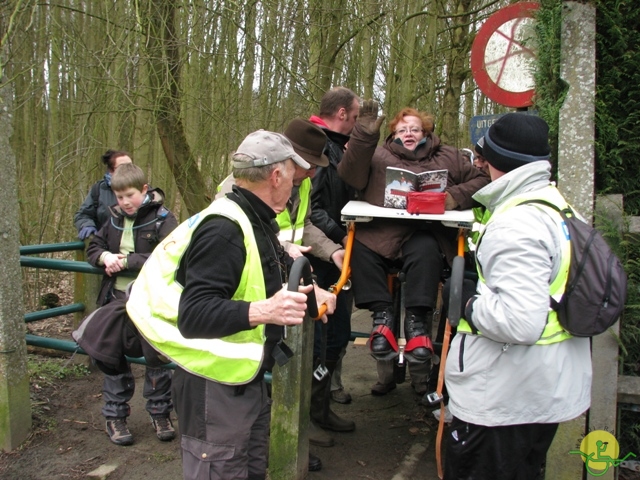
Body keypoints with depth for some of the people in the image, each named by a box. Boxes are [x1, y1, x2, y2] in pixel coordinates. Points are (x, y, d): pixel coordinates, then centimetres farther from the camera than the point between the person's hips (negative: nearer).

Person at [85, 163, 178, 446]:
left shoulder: (162, 219, -11)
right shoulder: (115, 219, 7)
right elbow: (93, 247, 13)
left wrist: (127, 261, -23)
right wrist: (105, 257, -10)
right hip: (116, 300, 5)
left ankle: (160, 413, 24)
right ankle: (115, 417, 25)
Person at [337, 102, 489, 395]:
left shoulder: (448, 157, 26)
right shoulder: (379, 156, 22)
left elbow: (481, 181, 16)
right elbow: (352, 177, 3)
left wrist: (456, 196, -4)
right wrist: (364, 136, -9)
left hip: (424, 232, -1)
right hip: (381, 231, 1)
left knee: (425, 251, -35)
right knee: (361, 247, -31)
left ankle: (417, 321, -26)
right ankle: (383, 314, -22)